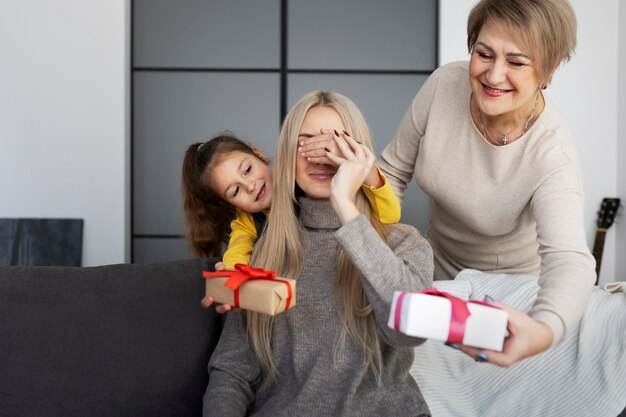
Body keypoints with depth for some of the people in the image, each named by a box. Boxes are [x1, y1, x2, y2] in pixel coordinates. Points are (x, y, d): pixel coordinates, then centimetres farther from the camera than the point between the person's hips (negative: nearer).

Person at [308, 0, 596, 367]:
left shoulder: (553, 152, -33)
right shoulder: (444, 86, -23)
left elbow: (570, 260, -47)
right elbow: (394, 171, -8)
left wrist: (543, 332, -68)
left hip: (515, 281, -3)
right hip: (442, 268, 3)